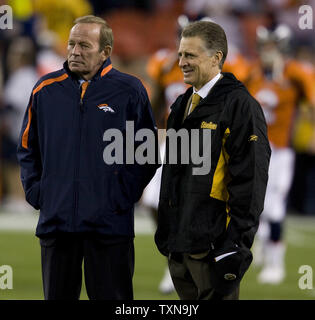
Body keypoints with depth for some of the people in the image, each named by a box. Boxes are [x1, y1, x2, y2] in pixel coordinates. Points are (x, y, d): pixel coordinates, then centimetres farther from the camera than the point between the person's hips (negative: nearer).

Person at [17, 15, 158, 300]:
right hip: (56, 221, 3)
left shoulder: (129, 90, 0)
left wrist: (125, 195, -5)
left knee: (111, 298, 2)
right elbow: (28, 148, 16)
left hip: (109, 223, -3)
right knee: (58, 296, 9)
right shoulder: (46, 90, 7)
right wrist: (36, 192, 5)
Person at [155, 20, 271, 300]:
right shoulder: (183, 106, 17)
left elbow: (250, 180, -14)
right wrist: (164, 229, 20)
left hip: (212, 243, -8)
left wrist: (236, 243, -18)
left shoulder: (240, 106, -9)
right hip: (178, 241, 8)